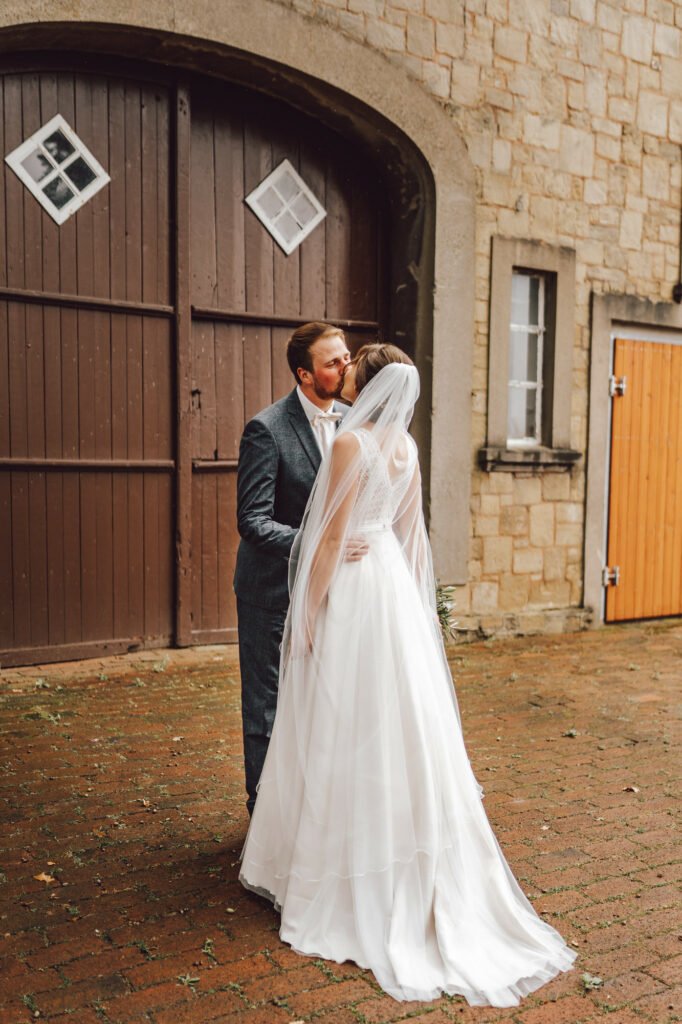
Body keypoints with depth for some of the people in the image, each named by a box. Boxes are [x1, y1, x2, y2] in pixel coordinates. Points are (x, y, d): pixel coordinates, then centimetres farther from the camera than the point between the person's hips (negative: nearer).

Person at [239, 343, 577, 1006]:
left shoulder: (351, 441, -16)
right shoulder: (406, 444, 8)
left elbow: (333, 537, -17)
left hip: (352, 592, -8)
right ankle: (414, 878, 28)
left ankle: (351, 881, 15)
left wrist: (310, 614, -10)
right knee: (398, 728, 15)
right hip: (393, 585, 8)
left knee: (347, 733, 2)